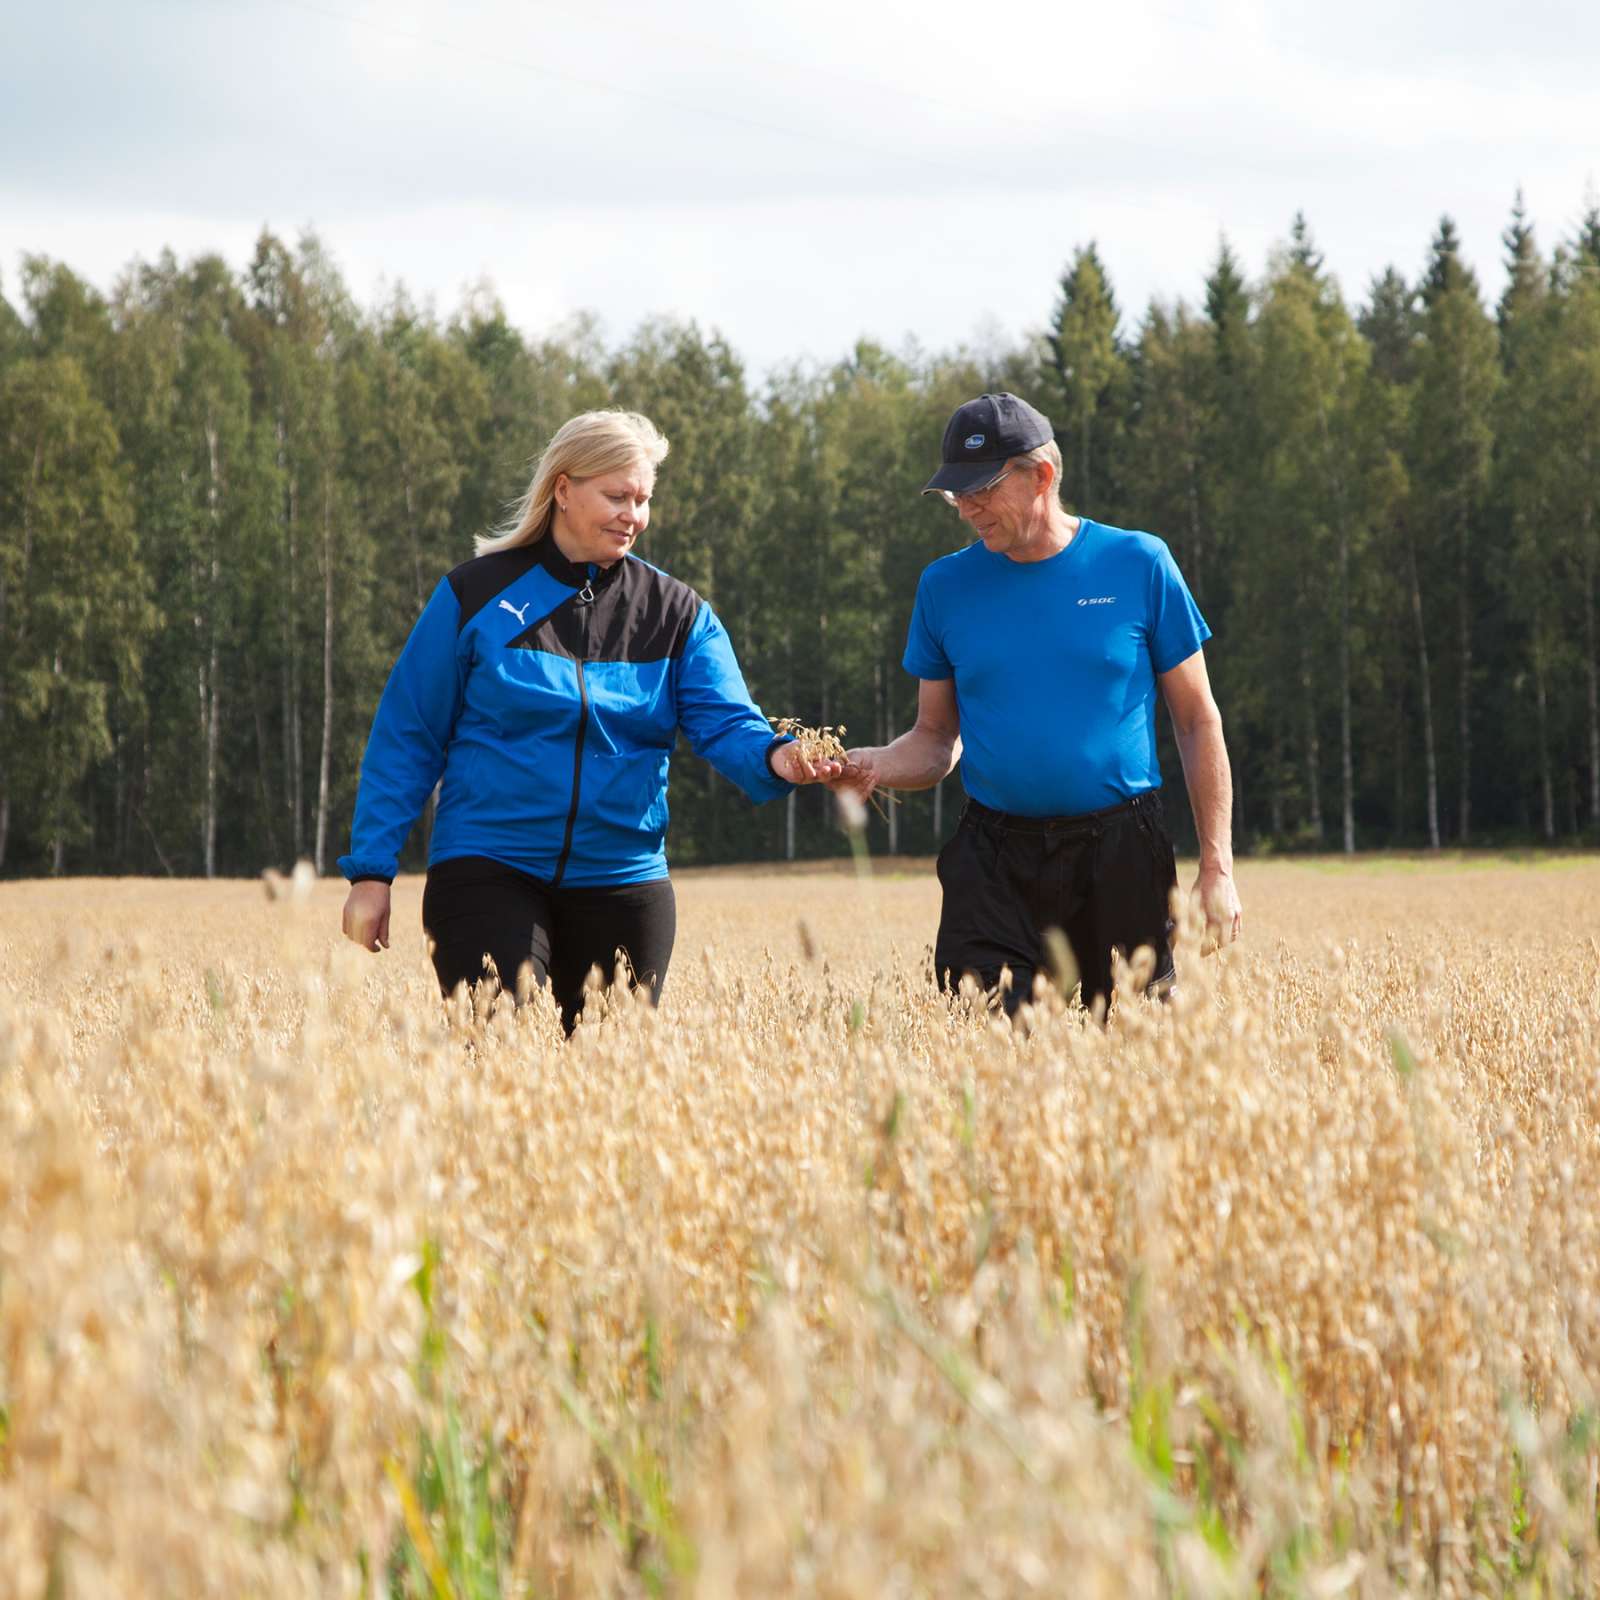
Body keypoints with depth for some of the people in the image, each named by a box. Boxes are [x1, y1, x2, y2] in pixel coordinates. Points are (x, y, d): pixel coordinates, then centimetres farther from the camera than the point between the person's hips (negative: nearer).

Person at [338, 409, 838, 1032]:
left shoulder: (677, 613, 8)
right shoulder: (477, 596, 0)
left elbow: (726, 724, -6)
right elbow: (406, 740, 1)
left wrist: (774, 758, -29)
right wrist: (370, 872, -4)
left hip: (622, 883, 3)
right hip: (487, 876, -3)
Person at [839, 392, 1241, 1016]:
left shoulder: (1137, 564, -1)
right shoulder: (945, 585, 5)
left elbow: (1198, 722, 3)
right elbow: (937, 739, 12)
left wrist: (1217, 869, -2)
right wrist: (873, 766, -11)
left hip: (1122, 860, -1)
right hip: (991, 864, 1)